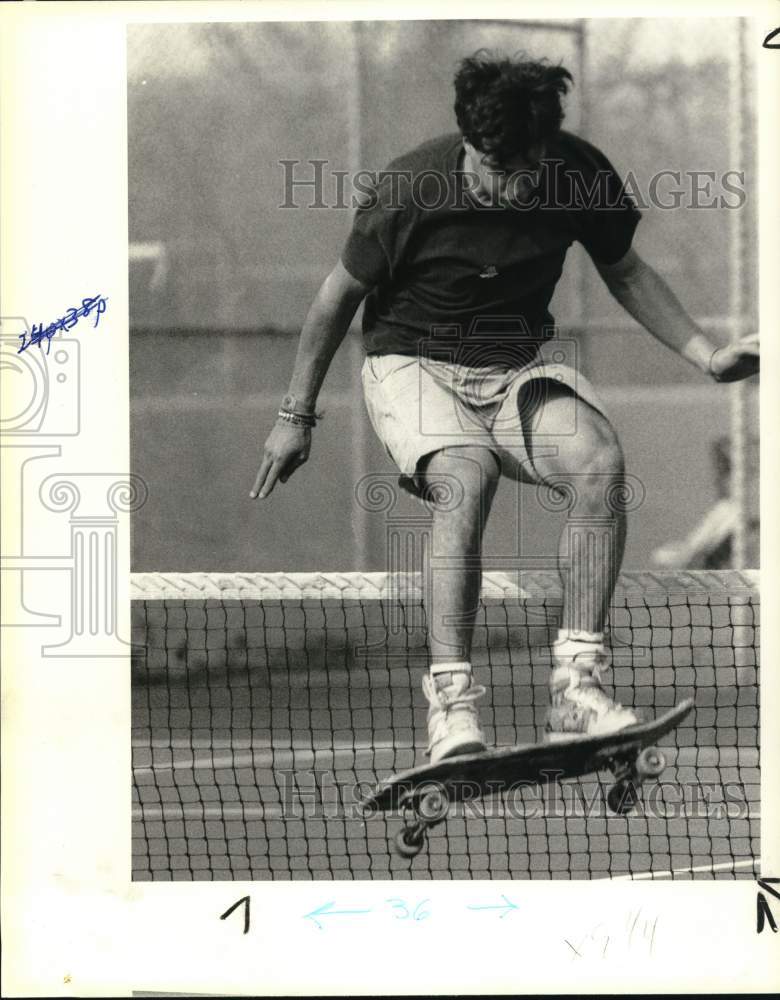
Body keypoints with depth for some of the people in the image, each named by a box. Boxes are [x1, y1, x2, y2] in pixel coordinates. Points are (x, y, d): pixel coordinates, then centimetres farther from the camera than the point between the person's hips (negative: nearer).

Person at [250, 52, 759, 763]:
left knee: (601, 463, -27)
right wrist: (297, 417, 4)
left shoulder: (581, 175, -10)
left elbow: (624, 272, 11)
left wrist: (708, 355, 2)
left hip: (519, 370, 3)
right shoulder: (411, 190, -19)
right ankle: (451, 700, -36)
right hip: (414, 365, -3)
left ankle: (576, 686, -27)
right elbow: (342, 294, -3)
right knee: (466, 480, -34)